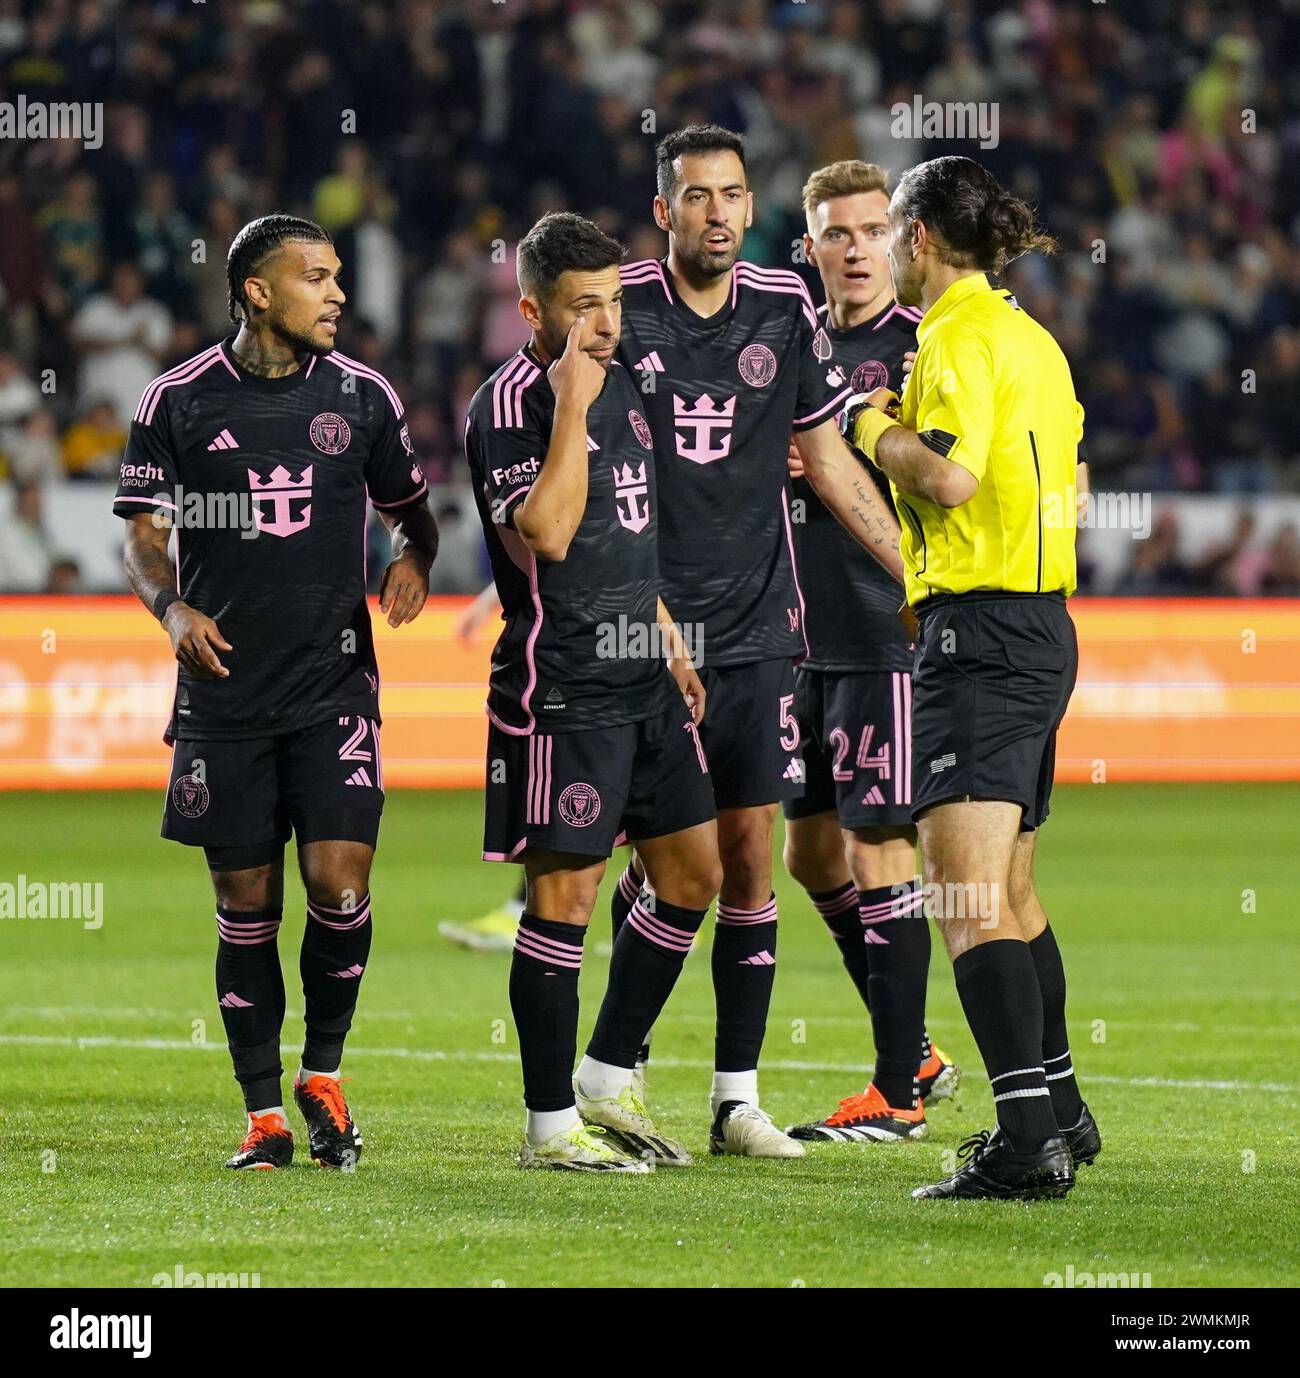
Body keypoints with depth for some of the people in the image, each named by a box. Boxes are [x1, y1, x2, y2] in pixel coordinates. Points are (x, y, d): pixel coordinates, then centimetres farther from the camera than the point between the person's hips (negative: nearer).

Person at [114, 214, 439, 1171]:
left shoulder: (363, 396, 5)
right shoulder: (180, 400, 1)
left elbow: (412, 509, 17)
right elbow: (145, 535, 6)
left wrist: (415, 558, -5)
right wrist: (173, 607, -12)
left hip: (335, 686, 0)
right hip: (224, 690, 0)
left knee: (341, 881, -11)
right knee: (247, 901, 3)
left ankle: (323, 1073, 12)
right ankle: (264, 1114, 13)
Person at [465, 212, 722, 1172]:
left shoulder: (617, 384, 14)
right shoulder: (509, 405, -13)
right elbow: (544, 534, -27)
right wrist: (572, 406, -26)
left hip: (644, 685, 9)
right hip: (561, 690, -9)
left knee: (695, 872, 11)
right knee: (565, 895, -5)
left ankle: (608, 1080, 22)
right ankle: (551, 1123, 3)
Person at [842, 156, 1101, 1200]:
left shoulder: (959, 335, -12)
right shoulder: (1031, 339, 16)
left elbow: (948, 476, -24)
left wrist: (877, 428, -5)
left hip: (978, 630, -10)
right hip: (1044, 627, 10)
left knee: (969, 900, -13)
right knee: (1011, 894, 20)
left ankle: (1027, 1140, -21)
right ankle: (1060, 1111, 28)